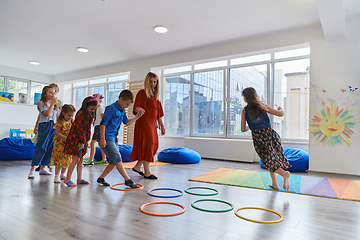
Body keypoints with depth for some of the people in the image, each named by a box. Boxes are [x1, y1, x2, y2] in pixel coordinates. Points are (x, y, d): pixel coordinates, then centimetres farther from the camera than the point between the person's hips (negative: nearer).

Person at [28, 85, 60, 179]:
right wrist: (52, 104, -9)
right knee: (41, 147, -12)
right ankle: (32, 169, -9)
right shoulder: (42, 103, -1)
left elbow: (57, 117, 19)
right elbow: (47, 113, -16)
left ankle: (42, 168, 15)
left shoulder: (55, 105, 18)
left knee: (49, 148, 6)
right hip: (44, 126, -6)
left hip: (53, 127, 6)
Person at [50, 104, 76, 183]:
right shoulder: (60, 122, -11)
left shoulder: (71, 122, 6)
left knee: (67, 159, 10)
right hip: (60, 143, -6)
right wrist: (66, 138, -25)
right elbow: (57, 133, -15)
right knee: (59, 159, -5)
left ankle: (63, 174, 25)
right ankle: (57, 176, 5)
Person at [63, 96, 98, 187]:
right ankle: (67, 179, 0)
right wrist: (83, 141, -19)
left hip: (82, 140, 9)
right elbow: (80, 129, -20)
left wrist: (87, 140, 13)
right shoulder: (81, 114, -17)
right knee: (76, 159, -10)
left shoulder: (89, 115, 10)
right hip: (75, 139, -9)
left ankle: (79, 179, 20)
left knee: (80, 159, 12)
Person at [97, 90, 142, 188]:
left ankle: (101, 178, 23)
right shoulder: (111, 109, -15)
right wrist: (102, 139, -23)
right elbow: (103, 124, -18)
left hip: (114, 138, 9)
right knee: (117, 159, -10)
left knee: (114, 162, 11)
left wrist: (136, 117, 9)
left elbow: (127, 123, 23)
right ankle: (128, 180, -6)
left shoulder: (122, 111, 11)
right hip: (106, 138, -9)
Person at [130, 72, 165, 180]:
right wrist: (139, 109, -39)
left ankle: (137, 167, 20)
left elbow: (158, 112, 21)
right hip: (144, 122, -8)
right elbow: (136, 107, -16)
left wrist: (161, 125, 18)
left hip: (152, 123, 9)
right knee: (147, 145, -8)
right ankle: (147, 172, 0)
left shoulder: (155, 95, 19)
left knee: (154, 145, 9)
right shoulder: (142, 93, -4)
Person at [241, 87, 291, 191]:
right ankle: (274, 184, 20)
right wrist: (280, 109, 27)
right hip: (269, 133, 2)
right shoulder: (263, 106, 6)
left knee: (269, 161, 6)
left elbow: (243, 129, 5)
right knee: (272, 158, 19)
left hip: (258, 137, -2)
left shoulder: (245, 111, 4)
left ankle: (284, 173, -22)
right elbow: (280, 114, 4)